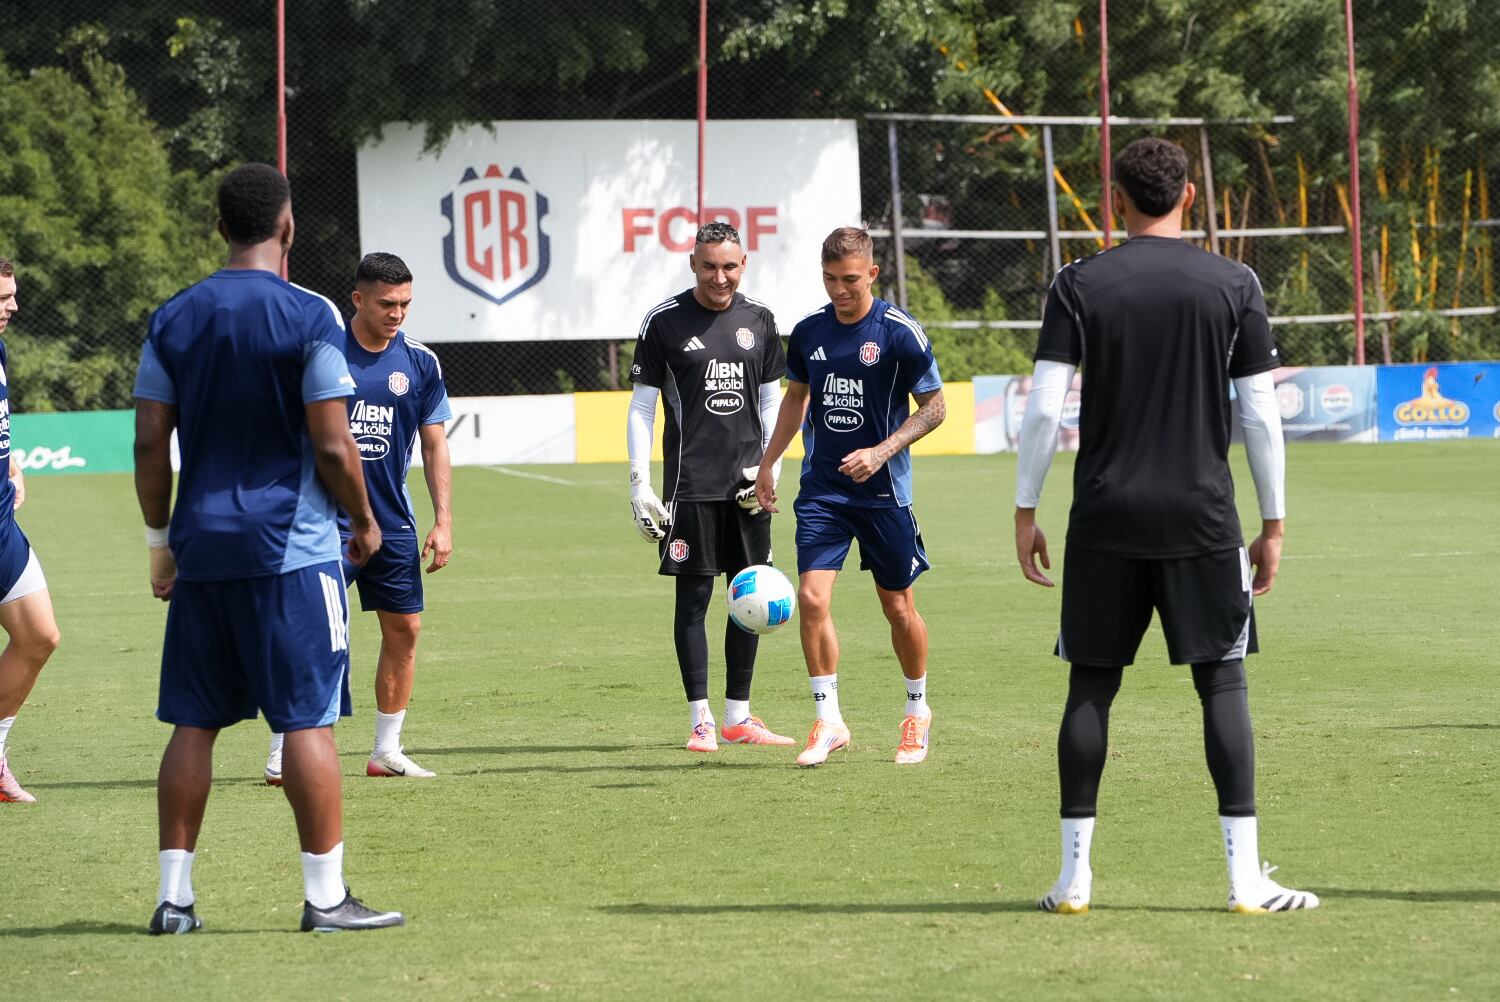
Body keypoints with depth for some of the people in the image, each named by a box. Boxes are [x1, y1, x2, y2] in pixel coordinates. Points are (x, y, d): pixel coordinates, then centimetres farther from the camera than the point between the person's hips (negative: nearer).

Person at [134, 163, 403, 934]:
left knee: (194, 723, 9)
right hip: (291, 549, -5)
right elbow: (332, 445, -10)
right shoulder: (309, 317, -7)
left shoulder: (173, 319, 6)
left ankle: (174, 894, 9)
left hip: (201, 549, 5)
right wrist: (365, 520, 5)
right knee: (308, 719, -1)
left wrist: (160, 538, 15)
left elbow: (150, 443, 6)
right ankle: (325, 895, 0)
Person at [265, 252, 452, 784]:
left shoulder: (420, 362, 4)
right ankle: (282, 753, -6)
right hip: (327, 519, -4)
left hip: (394, 521, 4)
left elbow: (434, 444, 8)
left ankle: (387, 750, 17)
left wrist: (443, 520, 2)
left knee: (404, 629, 5)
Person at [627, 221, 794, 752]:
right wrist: (639, 483, -7)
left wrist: (770, 467, 2)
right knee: (694, 595, -4)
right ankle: (700, 722, 2)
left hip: (747, 484, 4)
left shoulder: (758, 319, 8)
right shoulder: (664, 321, -3)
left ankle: (738, 717, 16)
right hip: (691, 484, -4)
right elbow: (641, 405, -1)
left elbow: (772, 399, 15)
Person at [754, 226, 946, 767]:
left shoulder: (901, 332, -9)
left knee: (898, 606, 7)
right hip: (821, 489, 3)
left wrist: (881, 452, -17)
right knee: (811, 597, -11)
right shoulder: (808, 332, 4)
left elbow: (934, 406, -5)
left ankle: (917, 709, 29)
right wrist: (766, 462, 18)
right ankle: (828, 722, -3)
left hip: (883, 491, -3)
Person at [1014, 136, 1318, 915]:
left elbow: (1043, 409, -4)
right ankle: (1246, 876, -2)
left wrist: (1024, 512, 3)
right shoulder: (1233, 285, 1)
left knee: (1091, 685, 7)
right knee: (1222, 682, 3)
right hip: (1202, 518, -1)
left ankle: (1074, 874, 8)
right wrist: (1273, 524, 7)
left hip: (1105, 520, 1)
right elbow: (1261, 416, 0)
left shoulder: (1080, 286, 0)